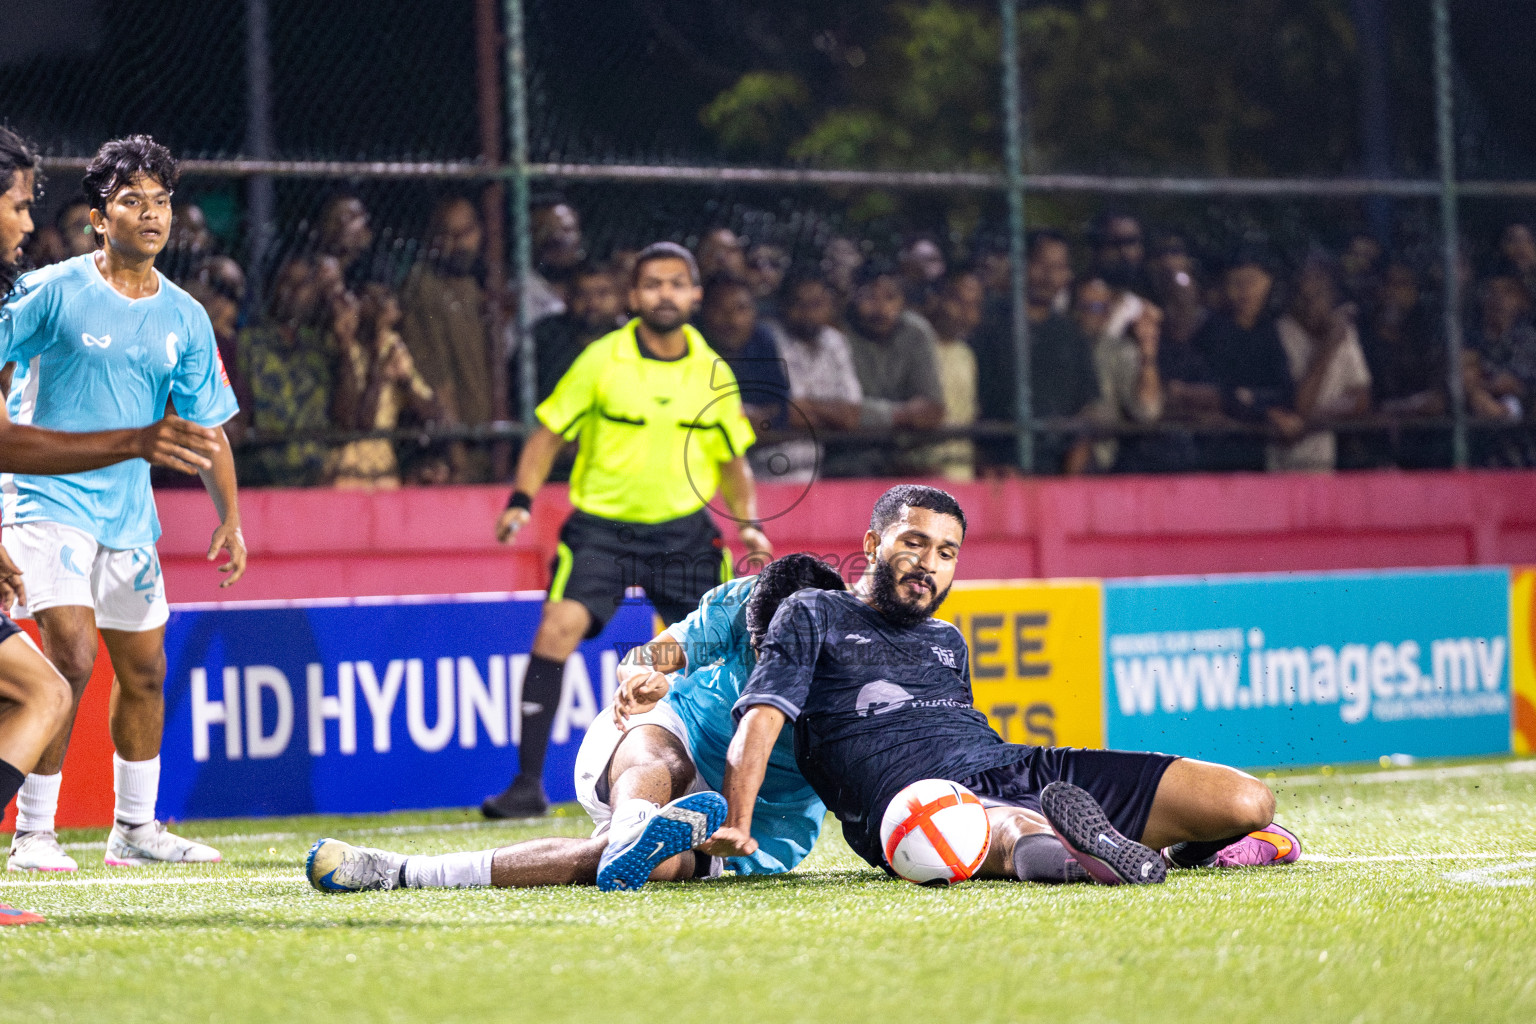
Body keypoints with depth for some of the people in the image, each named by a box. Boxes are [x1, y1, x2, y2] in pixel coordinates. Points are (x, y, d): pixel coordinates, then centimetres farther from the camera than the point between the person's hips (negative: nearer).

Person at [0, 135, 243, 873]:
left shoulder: (184, 318, 6)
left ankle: (134, 828, 27)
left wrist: (230, 517, 6)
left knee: (143, 670, 12)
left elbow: (206, 425, 11)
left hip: (129, 510, 6)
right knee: (71, 653, -18)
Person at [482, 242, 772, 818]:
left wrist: (748, 522, 1)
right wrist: (521, 501, -12)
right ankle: (528, 785, -18)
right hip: (601, 523, -2)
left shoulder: (714, 374, 3)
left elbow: (732, 460, 15)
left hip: (684, 529, 3)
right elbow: (549, 435, 1)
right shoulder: (601, 361, -6)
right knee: (558, 628, -21)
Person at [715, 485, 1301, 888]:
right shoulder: (813, 616, 15)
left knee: (1248, 801, -6)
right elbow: (761, 718, 2)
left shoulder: (948, 641, 33)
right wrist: (736, 827, -14)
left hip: (1018, 766, 7)